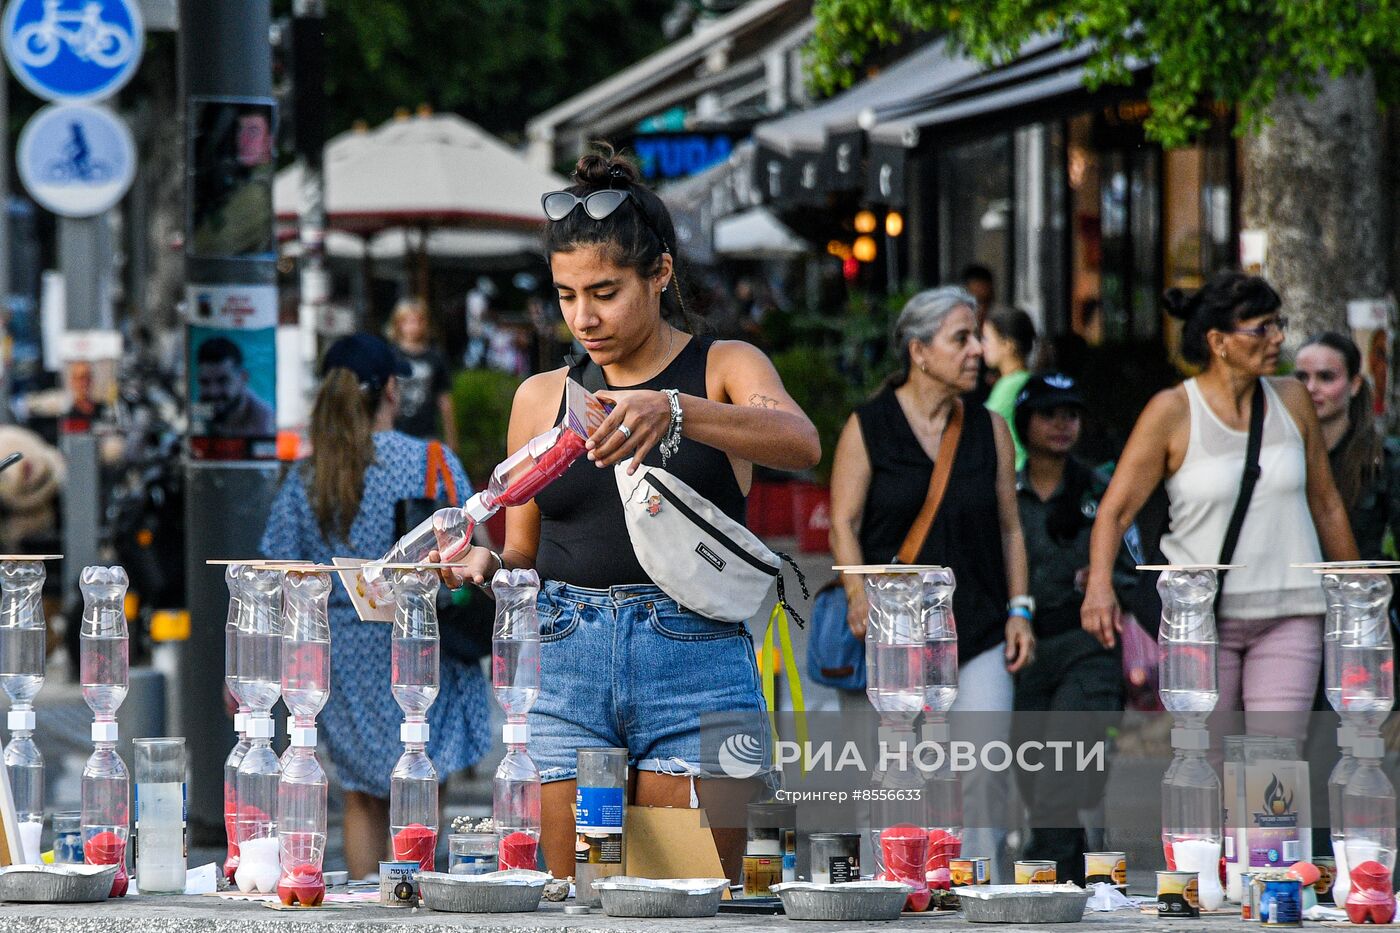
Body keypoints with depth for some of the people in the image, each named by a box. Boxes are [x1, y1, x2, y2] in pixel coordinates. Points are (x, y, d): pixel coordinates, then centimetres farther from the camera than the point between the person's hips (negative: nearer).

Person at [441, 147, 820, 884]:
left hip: (696, 663, -3)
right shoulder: (540, 398, 15)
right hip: (567, 668, 3)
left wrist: (673, 412, -34)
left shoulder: (723, 368, 5)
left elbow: (800, 443, -18)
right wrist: (486, 565, -4)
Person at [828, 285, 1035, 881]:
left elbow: (1009, 527, 13)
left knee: (985, 760, -13)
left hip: (981, 630, 2)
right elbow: (844, 522, -3)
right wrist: (860, 596, -17)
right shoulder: (868, 428, 1)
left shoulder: (989, 430, 10)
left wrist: (1019, 610, 5)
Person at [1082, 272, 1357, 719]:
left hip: (1289, 615, 2)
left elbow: (1326, 504, 16)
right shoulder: (1172, 411, -6)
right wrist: (1099, 585, -27)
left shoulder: (1291, 400, 5)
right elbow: (1115, 509, -9)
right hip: (1202, 616, -2)